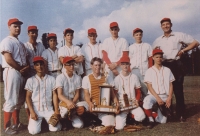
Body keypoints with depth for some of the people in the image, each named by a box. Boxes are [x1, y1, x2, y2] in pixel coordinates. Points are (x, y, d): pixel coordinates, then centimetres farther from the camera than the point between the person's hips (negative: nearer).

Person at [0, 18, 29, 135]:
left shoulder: (21, 43, 21)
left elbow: (26, 58, 20)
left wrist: (27, 67, -1)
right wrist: (21, 69, -9)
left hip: (22, 73, 9)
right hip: (12, 72, -9)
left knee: (19, 100, 14)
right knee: (11, 100, -7)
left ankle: (17, 123, 25)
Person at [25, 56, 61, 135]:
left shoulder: (51, 79, 4)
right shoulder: (30, 80, 2)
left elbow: (54, 94, 3)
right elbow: (28, 97, 1)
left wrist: (56, 110, -6)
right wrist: (32, 112, -10)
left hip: (49, 109, 1)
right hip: (36, 109, -1)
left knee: (56, 128, -14)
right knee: (34, 131, -18)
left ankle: (46, 120, 19)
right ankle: (39, 121, 16)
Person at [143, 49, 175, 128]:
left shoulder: (167, 70, 11)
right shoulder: (149, 71, 3)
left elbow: (170, 85, 7)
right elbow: (149, 86, -5)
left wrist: (169, 98, -8)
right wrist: (158, 98, -17)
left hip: (165, 96, 2)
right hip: (153, 95, -2)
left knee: (162, 121, -9)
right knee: (147, 100, -38)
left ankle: (157, 114, 26)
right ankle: (151, 120, -15)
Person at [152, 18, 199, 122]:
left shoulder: (179, 35, 5)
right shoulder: (157, 40, 16)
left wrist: (183, 50, -8)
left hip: (176, 64, -3)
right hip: (164, 65, 4)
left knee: (178, 89, -3)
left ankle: (180, 114, 4)